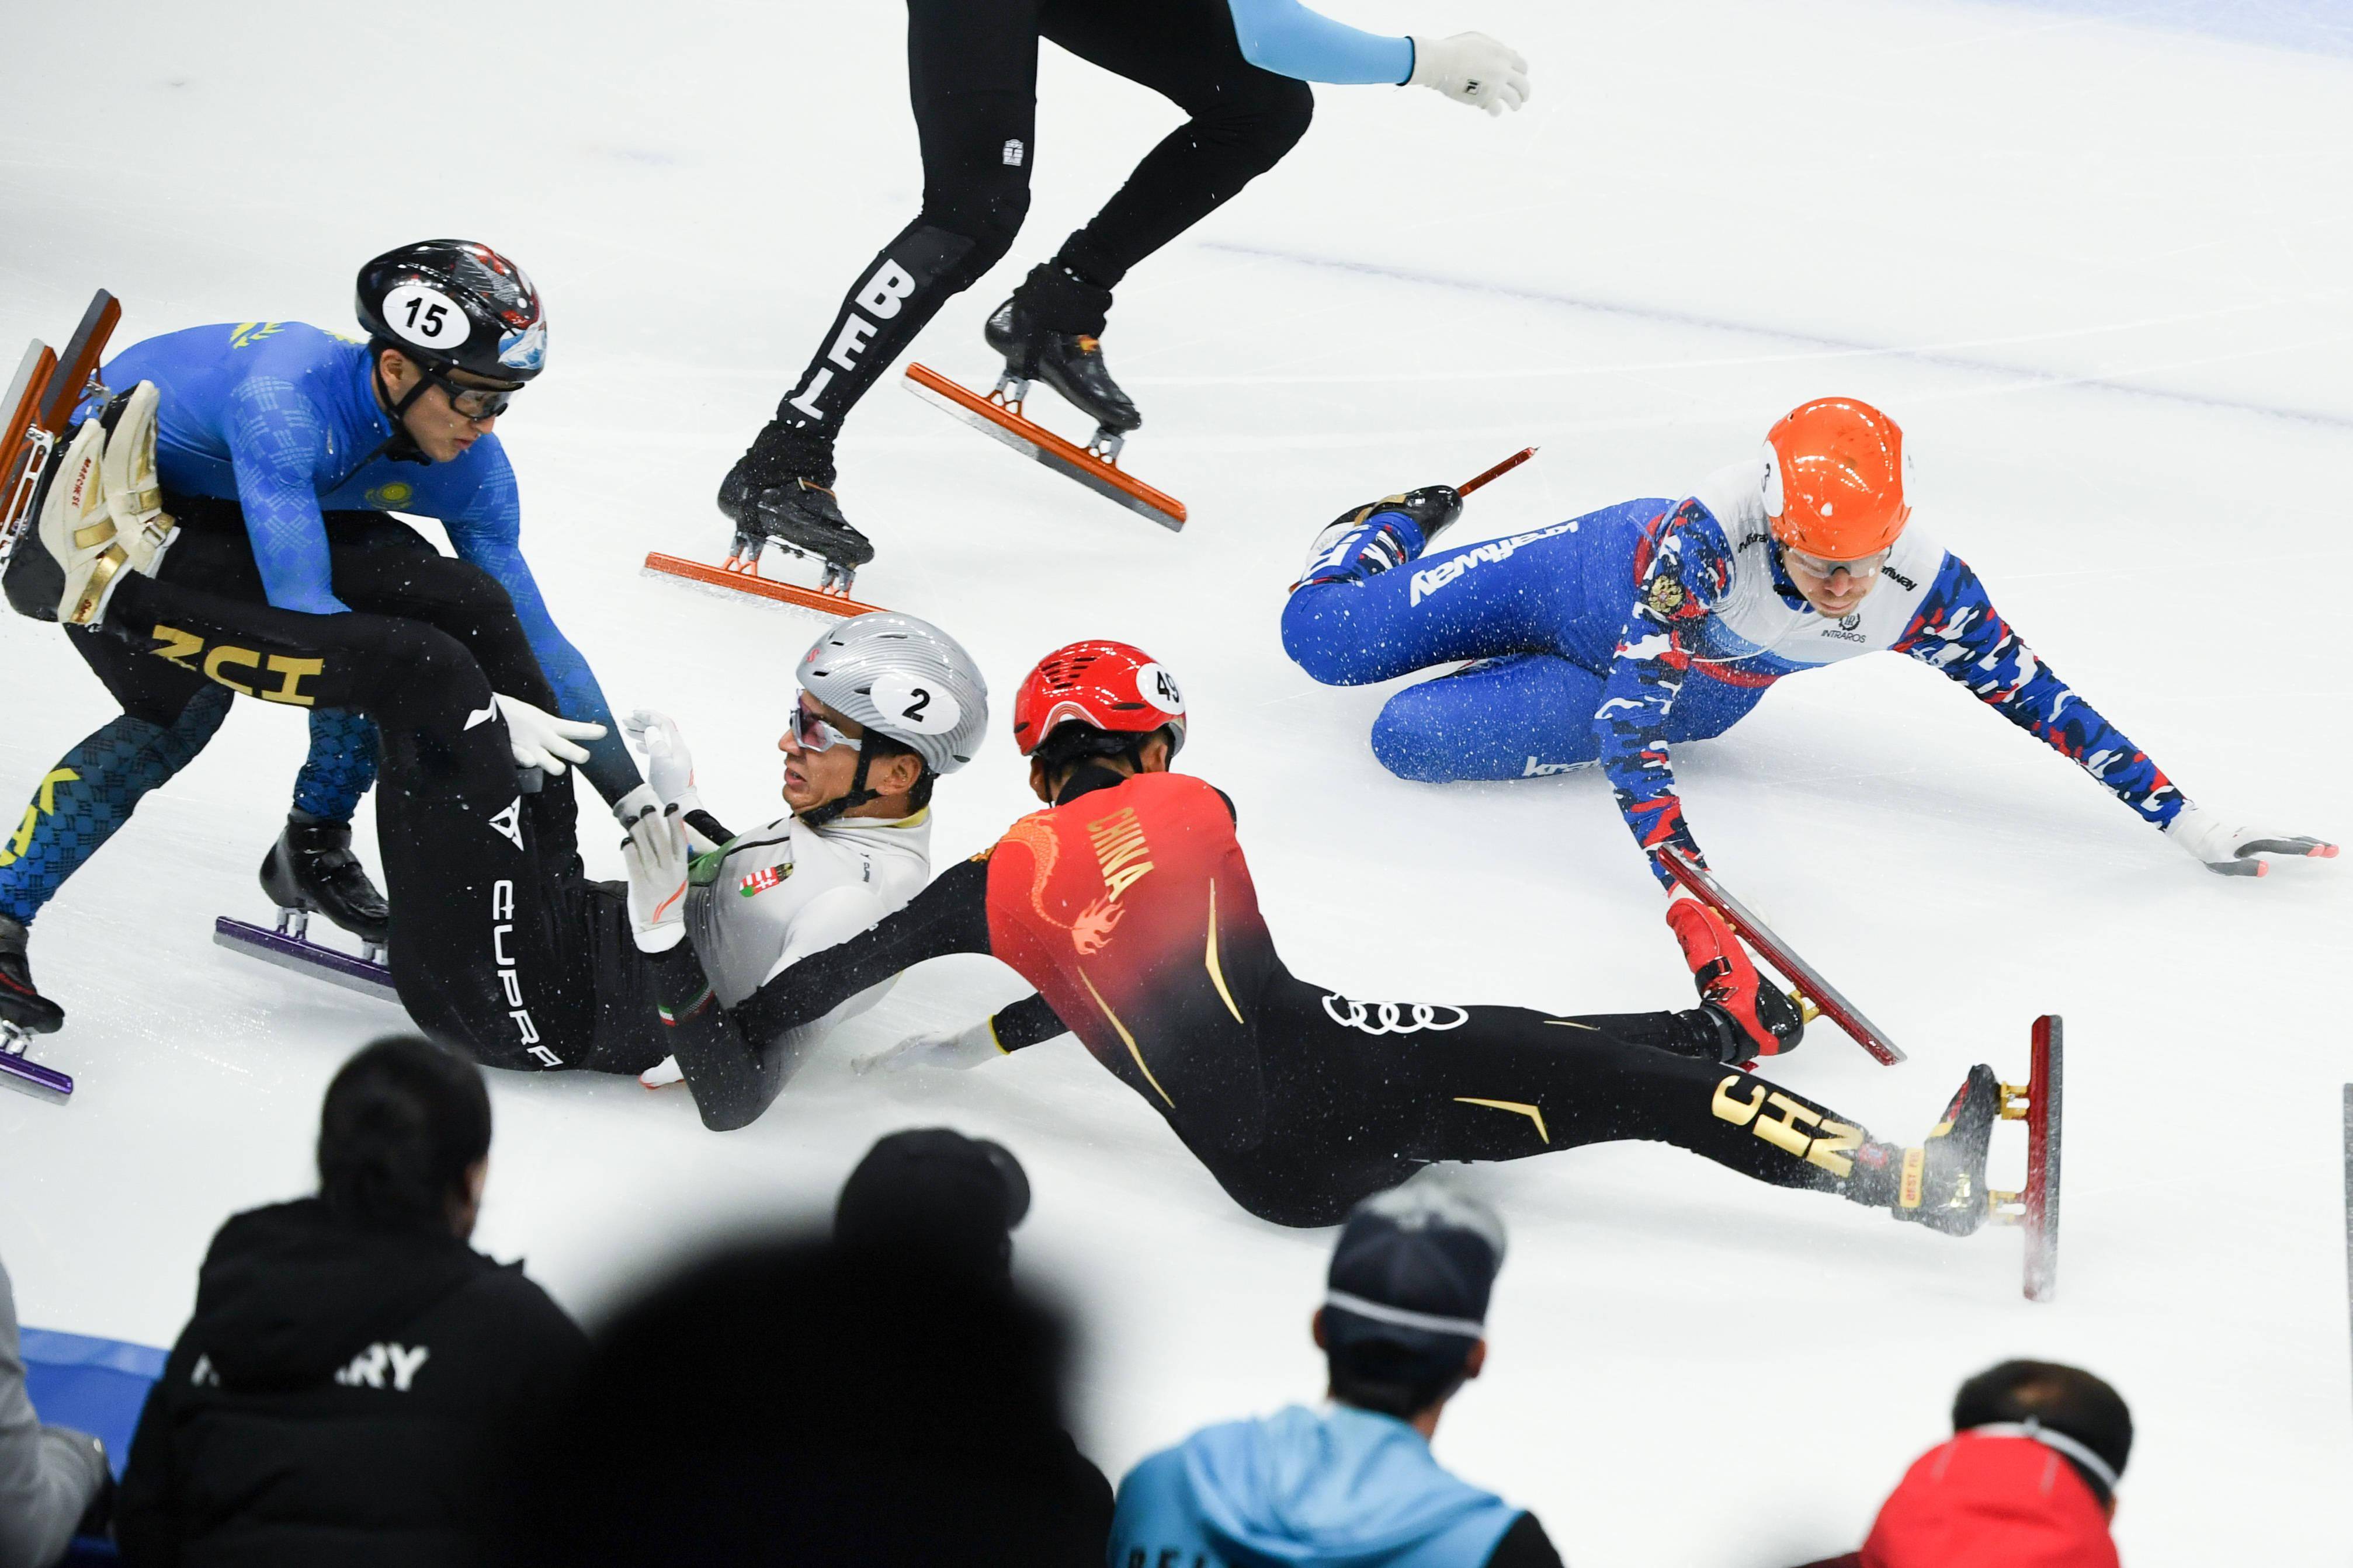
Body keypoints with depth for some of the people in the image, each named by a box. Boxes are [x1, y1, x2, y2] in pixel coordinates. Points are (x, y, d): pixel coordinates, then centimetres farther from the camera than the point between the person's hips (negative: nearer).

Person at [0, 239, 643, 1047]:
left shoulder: (467, 464, -18)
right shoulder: (286, 397, -39)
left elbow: (532, 635, -10)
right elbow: (302, 607, -43)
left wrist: (638, 798, -13)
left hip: (222, 519, 7)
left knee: (414, 590, -14)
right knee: (183, 706, -28)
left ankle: (315, 845, -3)